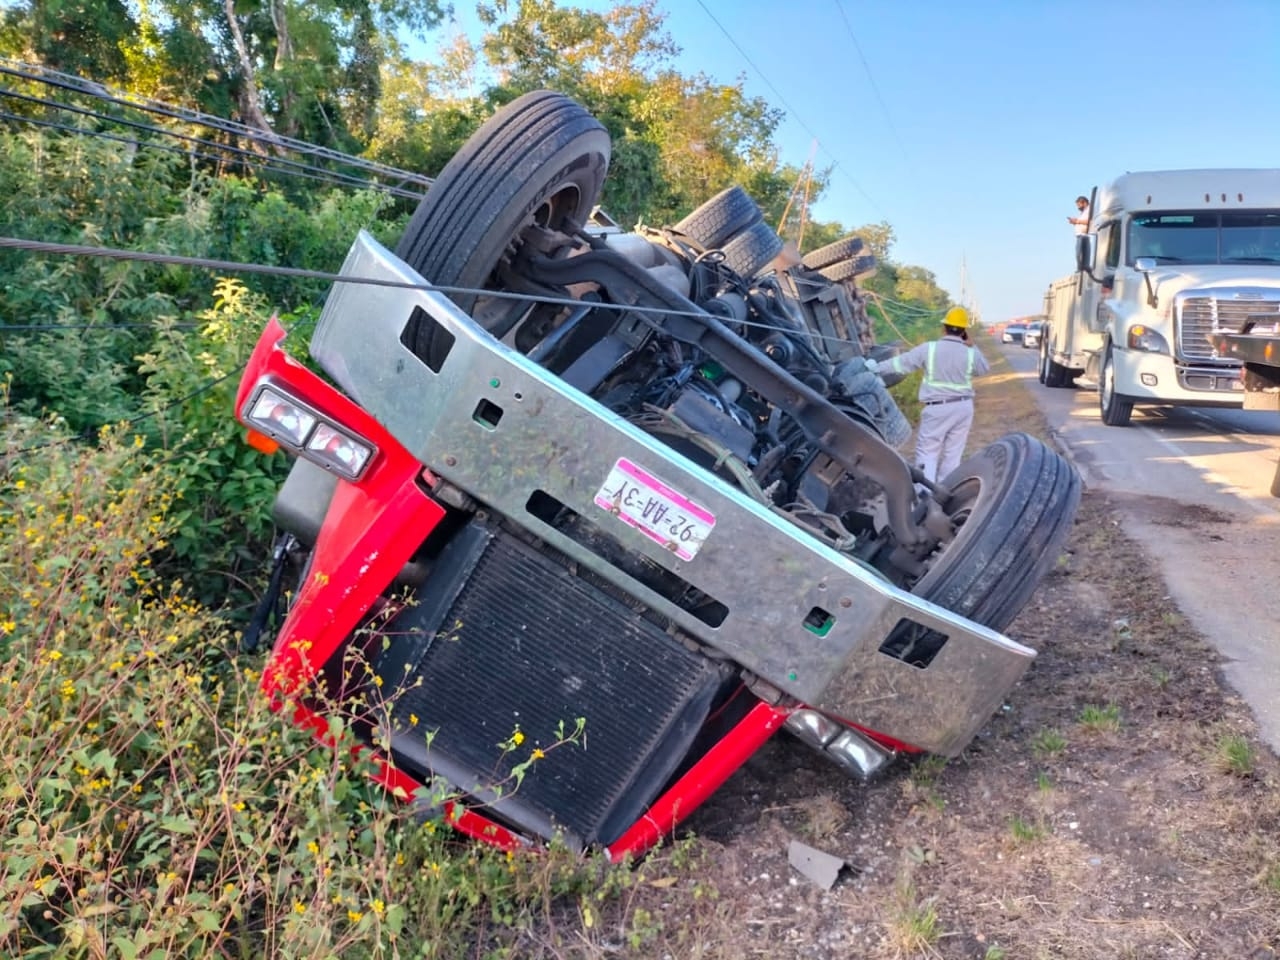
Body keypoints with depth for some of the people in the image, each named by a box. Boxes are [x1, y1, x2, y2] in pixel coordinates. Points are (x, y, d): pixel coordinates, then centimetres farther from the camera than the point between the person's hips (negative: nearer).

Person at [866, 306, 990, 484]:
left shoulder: (929, 348, -8)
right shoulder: (971, 353, -2)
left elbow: (901, 362, -1)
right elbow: (984, 369, 19)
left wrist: (875, 368, 10)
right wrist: (971, 346, 18)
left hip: (937, 409, -3)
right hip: (963, 407, 3)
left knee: (927, 451, 2)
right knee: (952, 453, 10)